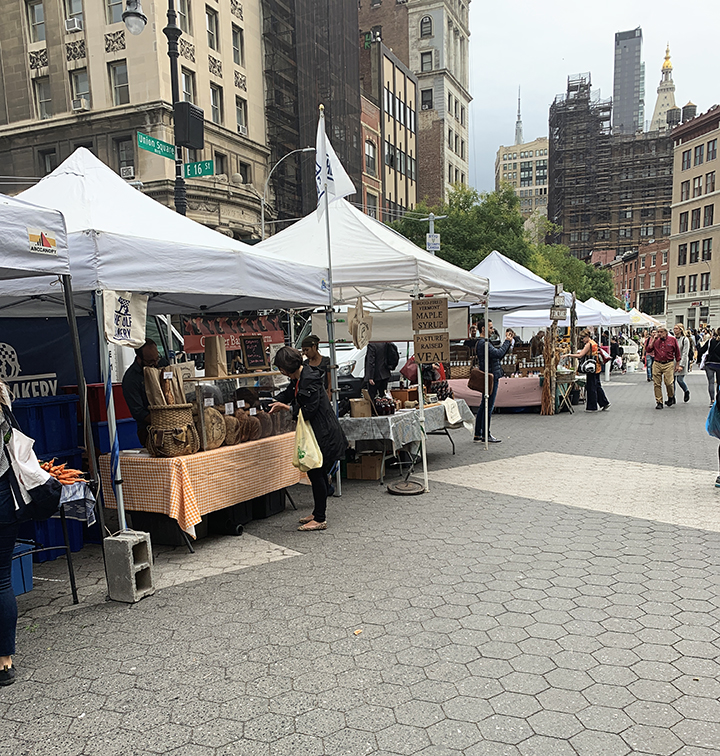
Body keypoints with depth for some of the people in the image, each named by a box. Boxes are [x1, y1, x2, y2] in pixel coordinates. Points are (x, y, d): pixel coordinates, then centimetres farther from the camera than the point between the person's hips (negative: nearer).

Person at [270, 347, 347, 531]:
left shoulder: (309, 380, -22)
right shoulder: (298, 378, 8)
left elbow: (309, 411, -22)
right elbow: (289, 393, 27)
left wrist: (287, 407, -12)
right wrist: (275, 402, 11)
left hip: (323, 434, -10)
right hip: (318, 433, 10)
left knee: (316, 474, -2)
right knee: (318, 473, 18)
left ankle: (320, 519, 10)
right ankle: (318, 512, 31)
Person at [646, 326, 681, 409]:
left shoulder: (672, 339, 3)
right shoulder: (654, 340, 8)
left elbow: (677, 353, 9)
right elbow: (649, 350, -3)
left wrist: (677, 365, 9)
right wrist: (654, 339, -6)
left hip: (668, 364, -2)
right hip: (657, 364, 2)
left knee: (669, 383, -12)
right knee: (657, 384, 1)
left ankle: (671, 397, 17)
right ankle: (659, 402, 10)